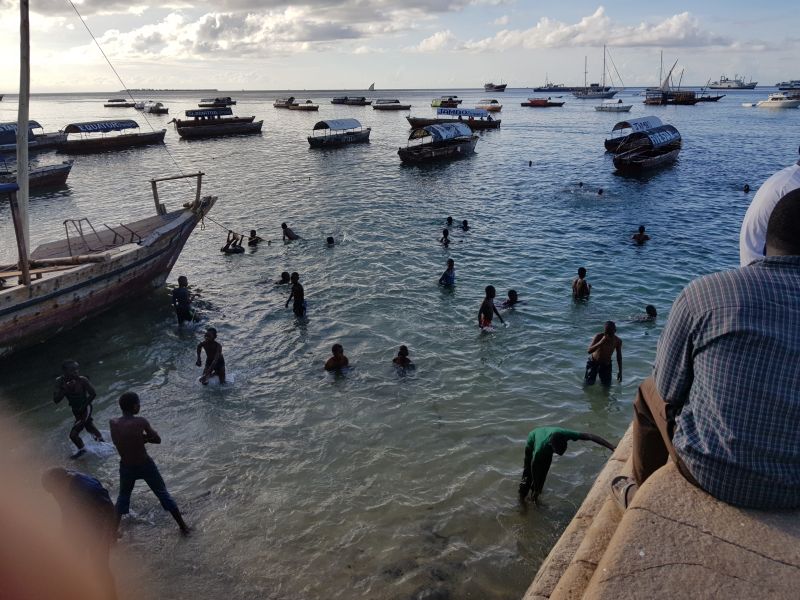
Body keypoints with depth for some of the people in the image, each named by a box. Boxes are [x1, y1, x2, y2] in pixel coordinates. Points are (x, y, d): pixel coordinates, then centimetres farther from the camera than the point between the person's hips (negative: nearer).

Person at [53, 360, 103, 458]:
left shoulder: (82, 380, -24)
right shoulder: (60, 381, -13)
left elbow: (93, 394, -16)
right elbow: (56, 400, -19)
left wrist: (83, 406, -21)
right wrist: (65, 389, -32)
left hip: (85, 410, -5)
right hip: (76, 411, 5)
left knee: (73, 434, -6)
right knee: (90, 427, 25)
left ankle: (82, 449, 21)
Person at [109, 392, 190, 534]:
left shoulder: (113, 423, -12)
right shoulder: (141, 422, -22)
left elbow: (117, 441, 6)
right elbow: (157, 439, -10)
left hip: (126, 468, 3)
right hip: (145, 465, -2)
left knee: (123, 497, 28)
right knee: (163, 494, 13)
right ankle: (183, 526, 23)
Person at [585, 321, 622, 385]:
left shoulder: (618, 341, -13)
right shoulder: (599, 336, -24)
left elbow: (619, 356, 2)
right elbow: (589, 351, -35)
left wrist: (620, 371, 2)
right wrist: (601, 342, -46)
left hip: (606, 365, 3)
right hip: (593, 362, -3)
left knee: (607, 384, 2)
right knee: (589, 384, -3)